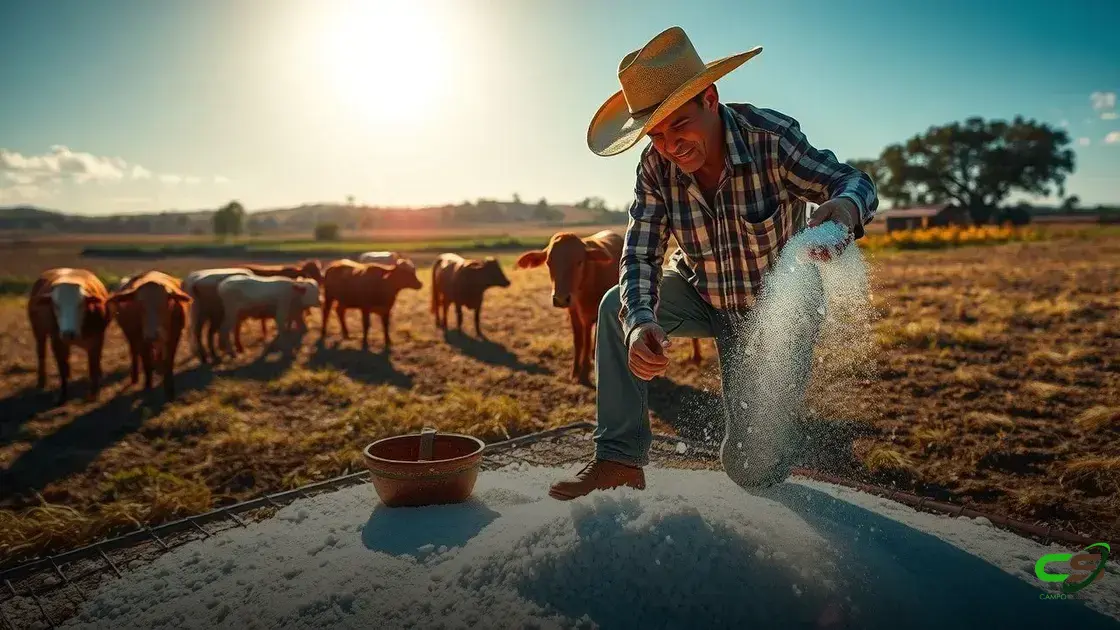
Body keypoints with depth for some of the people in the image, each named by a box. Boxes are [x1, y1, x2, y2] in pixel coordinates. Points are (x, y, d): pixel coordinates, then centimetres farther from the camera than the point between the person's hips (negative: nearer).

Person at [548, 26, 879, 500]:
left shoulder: (770, 138, -29)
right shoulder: (657, 167, -20)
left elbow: (852, 181, -23)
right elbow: (639, 256, -25)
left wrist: (845, 208, -51)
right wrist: (640, 322, -47)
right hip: (703, 295, 3)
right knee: (617, 308, -24)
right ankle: (620, 460, -15)